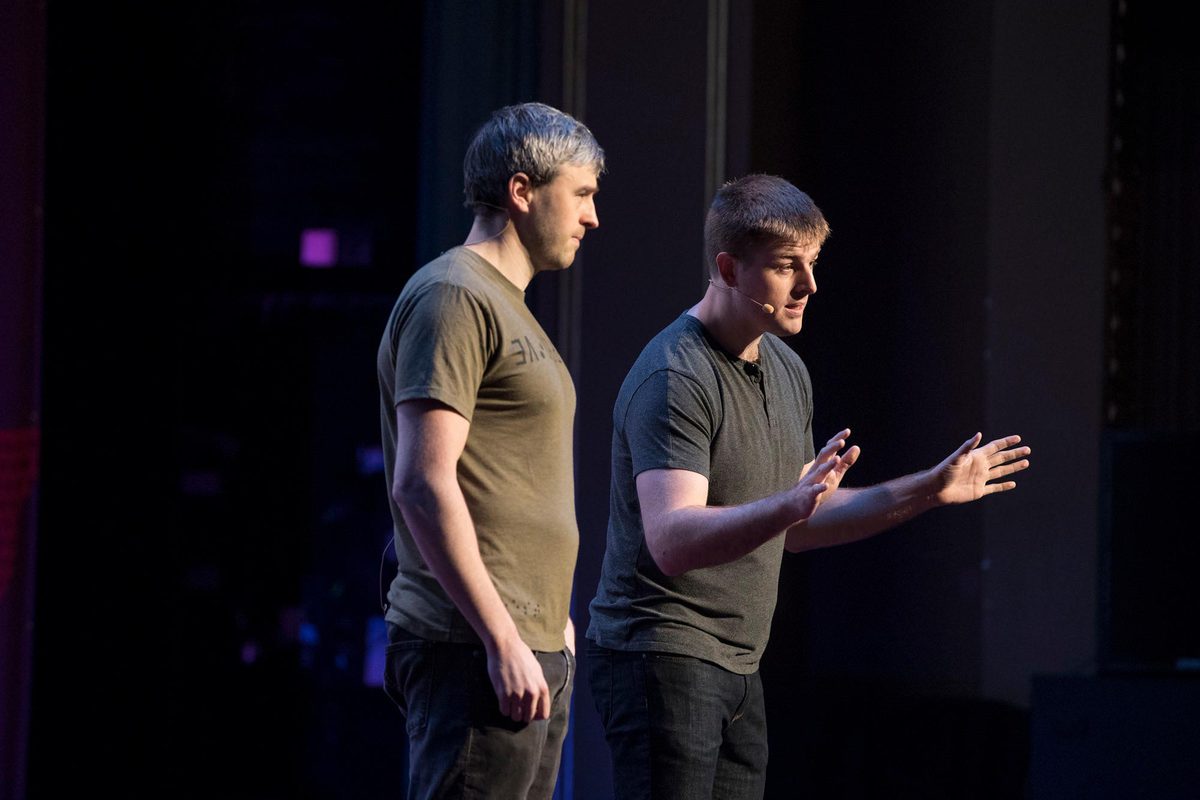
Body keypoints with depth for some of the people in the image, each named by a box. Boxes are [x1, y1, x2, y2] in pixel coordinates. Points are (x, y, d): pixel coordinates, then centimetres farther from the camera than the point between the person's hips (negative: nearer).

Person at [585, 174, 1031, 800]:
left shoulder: (786, 372, 15)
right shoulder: (673, 378, -16)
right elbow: (671, 542, -27)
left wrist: (925, 492, 18)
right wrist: (790, 505, -41)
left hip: (737, 668, 9)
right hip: (659, 654, -9)